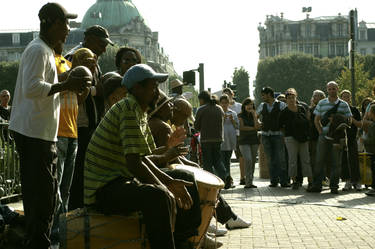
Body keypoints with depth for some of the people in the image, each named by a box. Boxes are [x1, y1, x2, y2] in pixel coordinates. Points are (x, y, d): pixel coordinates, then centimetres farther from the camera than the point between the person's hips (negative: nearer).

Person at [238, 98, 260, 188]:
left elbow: (257, 126, -5)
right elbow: (242, 127, -10)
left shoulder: (254, 115, 10)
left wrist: (254, 115, -7)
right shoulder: (241, 115, 1)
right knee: (248, 160, -17)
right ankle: (248, 182, -15)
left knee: (253, 161, 3)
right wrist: (253, 128, -6)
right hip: (244, 141, -4)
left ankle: (251, 182, 9)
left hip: (254, 141, 4)